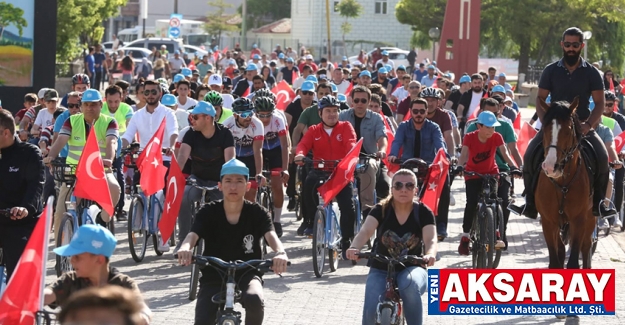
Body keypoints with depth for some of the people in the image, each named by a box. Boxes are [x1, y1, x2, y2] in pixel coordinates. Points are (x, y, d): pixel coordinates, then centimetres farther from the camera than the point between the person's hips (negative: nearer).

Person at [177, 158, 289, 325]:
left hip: (247, 273, -1)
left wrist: (280, 253, -49)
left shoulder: (257, 213, -7)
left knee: (254, 299, -35)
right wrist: (185, 248, -50)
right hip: (214, 275, 1)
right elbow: (193, 234, -23)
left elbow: (271, 235, -24)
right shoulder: (208, 212, -7)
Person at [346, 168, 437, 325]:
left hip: (411, 269, 0)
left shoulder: (423, 213, -6)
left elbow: (431, 239, -21)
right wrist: (354, 248, -46)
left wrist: (430, 254, -46)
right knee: (371, 312, -24)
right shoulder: (381, 209, -7)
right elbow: (365, 232, -23)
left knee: (410, 284, -38)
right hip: (381, 271, 1)